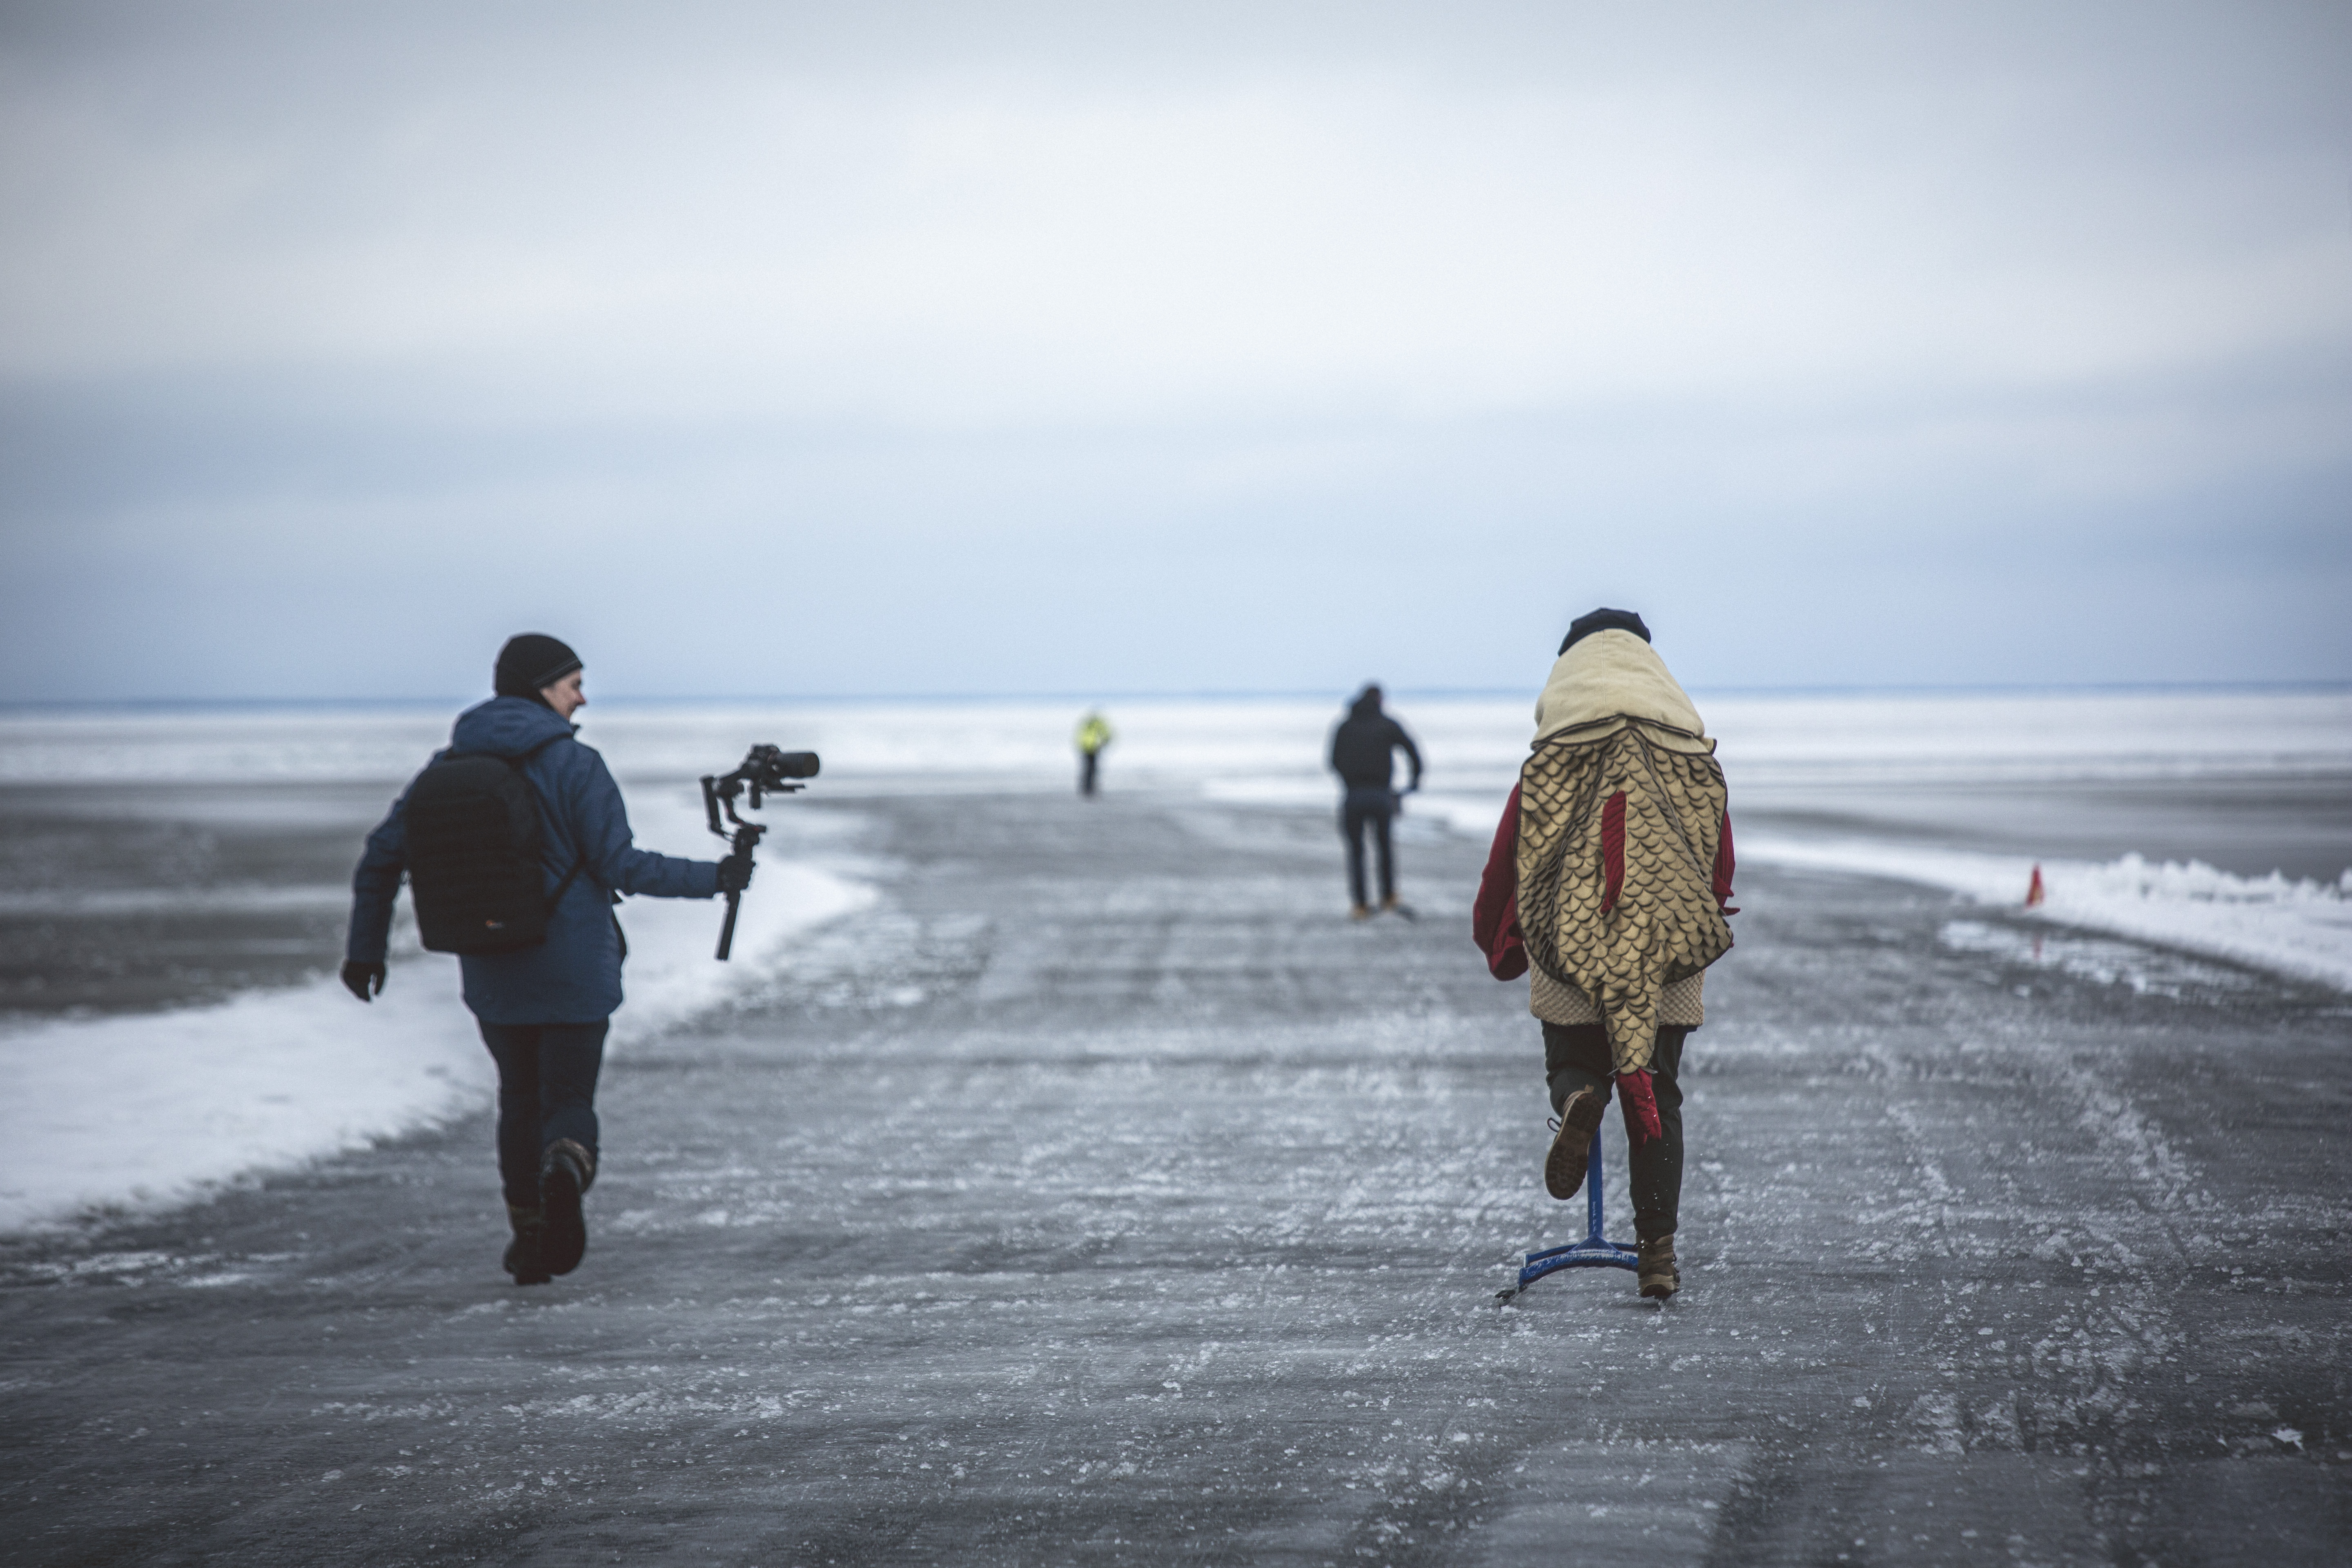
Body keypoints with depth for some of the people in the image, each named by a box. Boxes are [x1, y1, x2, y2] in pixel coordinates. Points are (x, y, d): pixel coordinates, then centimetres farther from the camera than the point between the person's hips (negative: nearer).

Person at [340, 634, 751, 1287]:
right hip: (575, 973, -4)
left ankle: (529, 1238, 18)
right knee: (568, 1101, 4)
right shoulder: (576, 767, -11)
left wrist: (365, 948, 13)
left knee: (520, 1098, 21)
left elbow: (383, 853, 4)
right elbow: (621, 867, -14)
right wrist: (714, 878, -4)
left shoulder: (450, 767, 3)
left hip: (492, 975, 4)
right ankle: (565, 1170, -29)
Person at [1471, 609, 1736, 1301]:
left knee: (1572, 1063, 17)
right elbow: (1721, 866, 14)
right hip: (1671, 959, 2)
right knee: (1658, 1096, 9)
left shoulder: (1551, 760, 3)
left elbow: (1507, 860, 5)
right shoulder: (1695, 757, 9)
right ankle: (1658, 1250, 1)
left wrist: (1498, 946, 20)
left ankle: (1577, 1100, -21)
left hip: (1570, 955, -1)